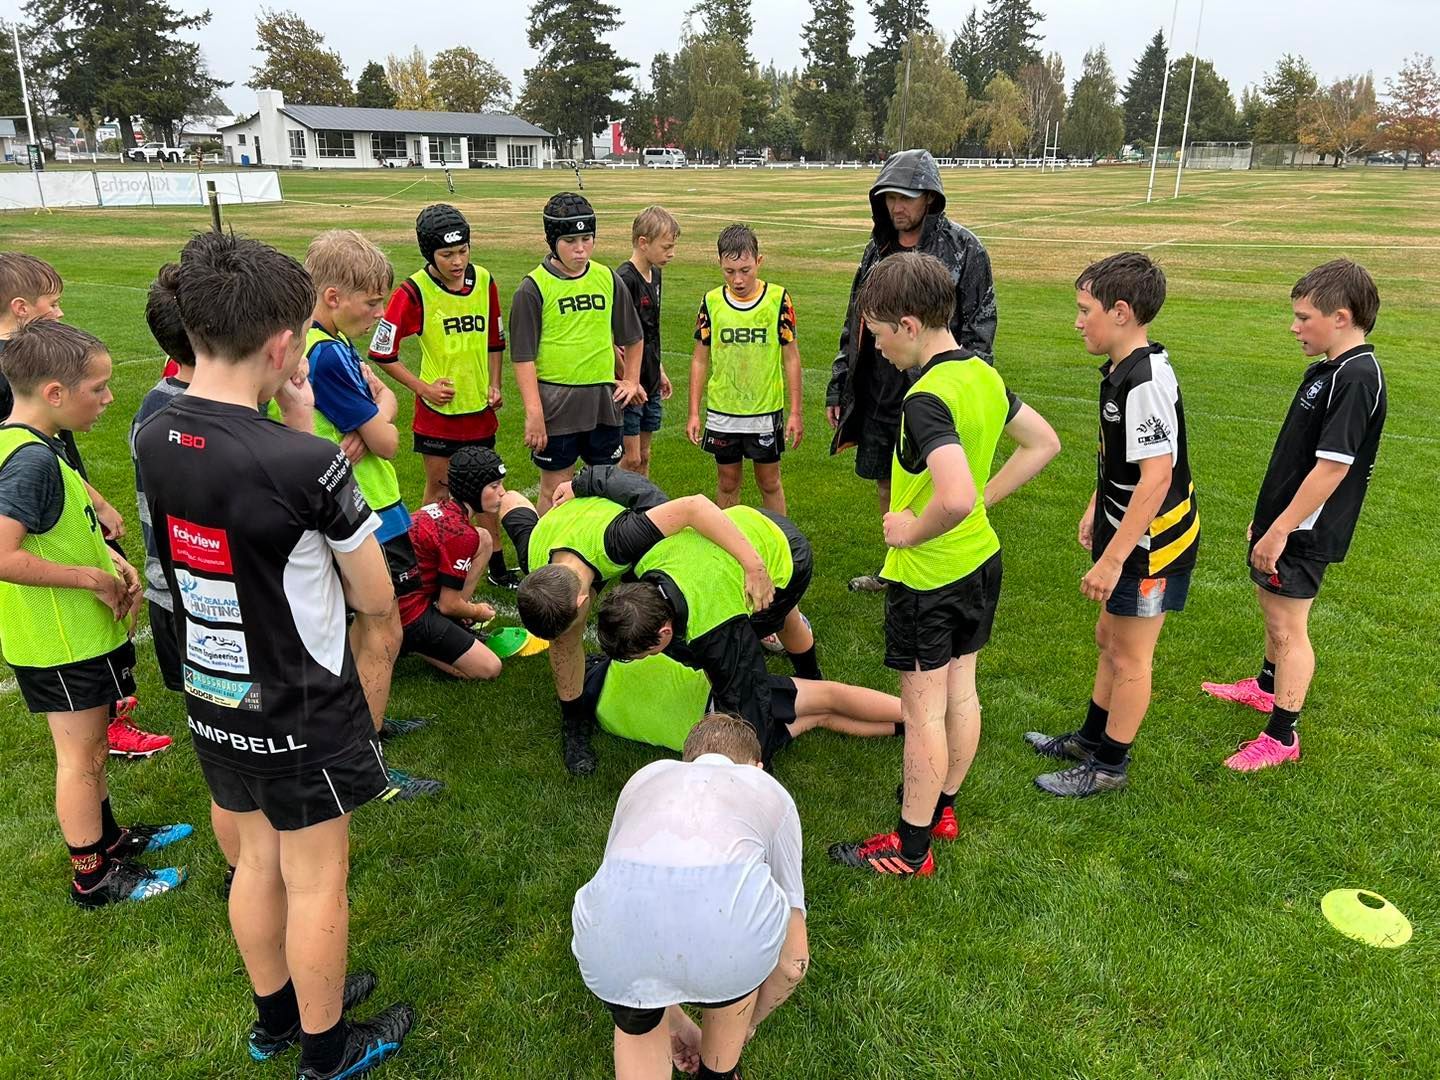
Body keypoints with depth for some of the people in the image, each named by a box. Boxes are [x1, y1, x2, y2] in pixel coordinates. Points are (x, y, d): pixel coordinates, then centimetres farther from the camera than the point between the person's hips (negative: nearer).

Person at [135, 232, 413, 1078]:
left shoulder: (154, 438, -7)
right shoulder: (309, 465, -28)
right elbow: (378, 599, -15)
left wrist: (297, 433, 0)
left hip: (213, 700, 7)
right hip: (302, 710, -6)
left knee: (259, 862, 25)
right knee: (316, 883, 13)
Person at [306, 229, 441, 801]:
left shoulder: (331, 341, 6)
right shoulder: (328, 354, -25)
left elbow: (385, 394, 2)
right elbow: (387, 441, -22)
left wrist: (366, 426, -17)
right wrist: (378, 425, -1)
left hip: (357, 510, 10)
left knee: (368, 620, 23)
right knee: (384, 634, -2)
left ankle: (365, 718, 41)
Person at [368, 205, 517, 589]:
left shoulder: (485, 281, 0)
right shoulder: (413, 292, -15)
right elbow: (381, 352, -10)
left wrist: (494, 384, 3)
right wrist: (423, 387, -12)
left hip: (480, 407, 4)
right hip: (437, 410, -4)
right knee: (439, 489, 6)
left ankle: (497, 566, 26)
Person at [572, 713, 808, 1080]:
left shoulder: (646, 777, 39)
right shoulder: (771, 790, 35)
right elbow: (793, 961, 37)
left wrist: (677, 1023, 57)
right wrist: (745, 1027, 56)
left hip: (616, 919, 2)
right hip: (726, 922, -1)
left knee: (637, 1023, 37)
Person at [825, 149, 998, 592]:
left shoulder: (964, 250, -8)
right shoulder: (878, 248, 10)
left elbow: (980, 328, -9)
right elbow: (854, 323, 14)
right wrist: (837, 389, 13)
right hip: (879, 393, 6)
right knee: (886, 486, 16)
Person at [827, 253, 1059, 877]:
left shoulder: (927, 398, -26)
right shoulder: (983, 374, 1)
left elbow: (955, 496, -39)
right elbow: (1043, 443, 12)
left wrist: (911, 531, -21)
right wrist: (987, 500, 8)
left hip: (927, 574, -8)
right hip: (981, 558, 9)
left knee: (923, 709, 4)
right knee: (961, 691, 19)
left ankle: (911, 847, 19)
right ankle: (942, 805, 38)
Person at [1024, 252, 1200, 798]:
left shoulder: (1146, 381, -26)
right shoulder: (1121, 370, 5)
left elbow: (1156, 478, -29)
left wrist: (1112, 558, -27)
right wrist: (1095, 508, 24)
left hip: (1149, 545, -10)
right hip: (1126, 531, 10)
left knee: (1129, 656, 6)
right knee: (1109, 637, 22)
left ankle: (1109, 767, 24)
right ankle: (1090, 739, 40)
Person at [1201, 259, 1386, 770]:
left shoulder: (1356, 378, -22)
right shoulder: (1328, 369, 8)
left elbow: (1331, 467, -26)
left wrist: (1280, 530, -22)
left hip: (1303, 534, -10)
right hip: (1282, 520, 10)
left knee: (1288, 627, -1)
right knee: (1273, 609, 25)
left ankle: (1282, 736, 11)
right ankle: (1267, 686, 47)